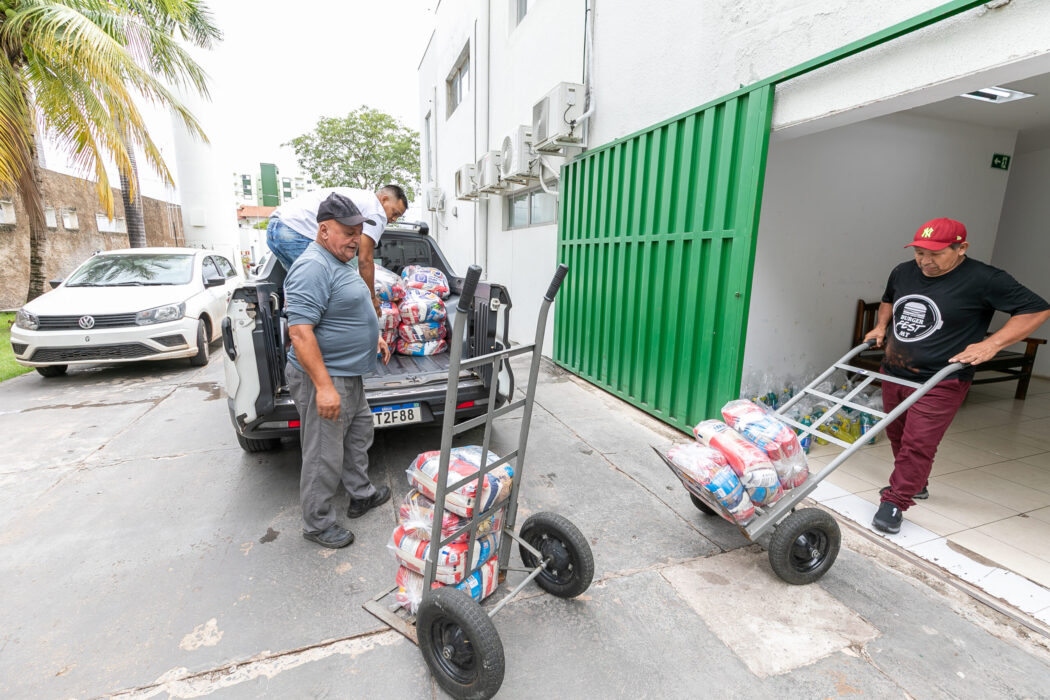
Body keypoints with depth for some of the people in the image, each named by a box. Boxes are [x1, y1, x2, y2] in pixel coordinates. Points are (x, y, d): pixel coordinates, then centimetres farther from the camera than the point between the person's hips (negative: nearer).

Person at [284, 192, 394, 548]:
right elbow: (300, 332, -28)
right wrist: (324, 386, -30)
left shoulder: (339, 263, 12)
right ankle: (317, 524, 20)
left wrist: (372, 335, 19)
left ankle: (361, 495, 40)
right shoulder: (312, 267, -22)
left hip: (350, 375, 11)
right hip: (325, 379, -11)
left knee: (359, 436, 22)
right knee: (324, 458, 3)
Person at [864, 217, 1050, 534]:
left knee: (917, 444, -6)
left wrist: (991, 344, -19)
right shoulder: (902, 273, 6)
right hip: (894, 374, 7)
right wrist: (881, 327, 10)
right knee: (897, 435, 18)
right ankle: (915, 484, 39)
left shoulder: (983, 280, -12)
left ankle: (895, 502, 5)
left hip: (939, 383, -6)